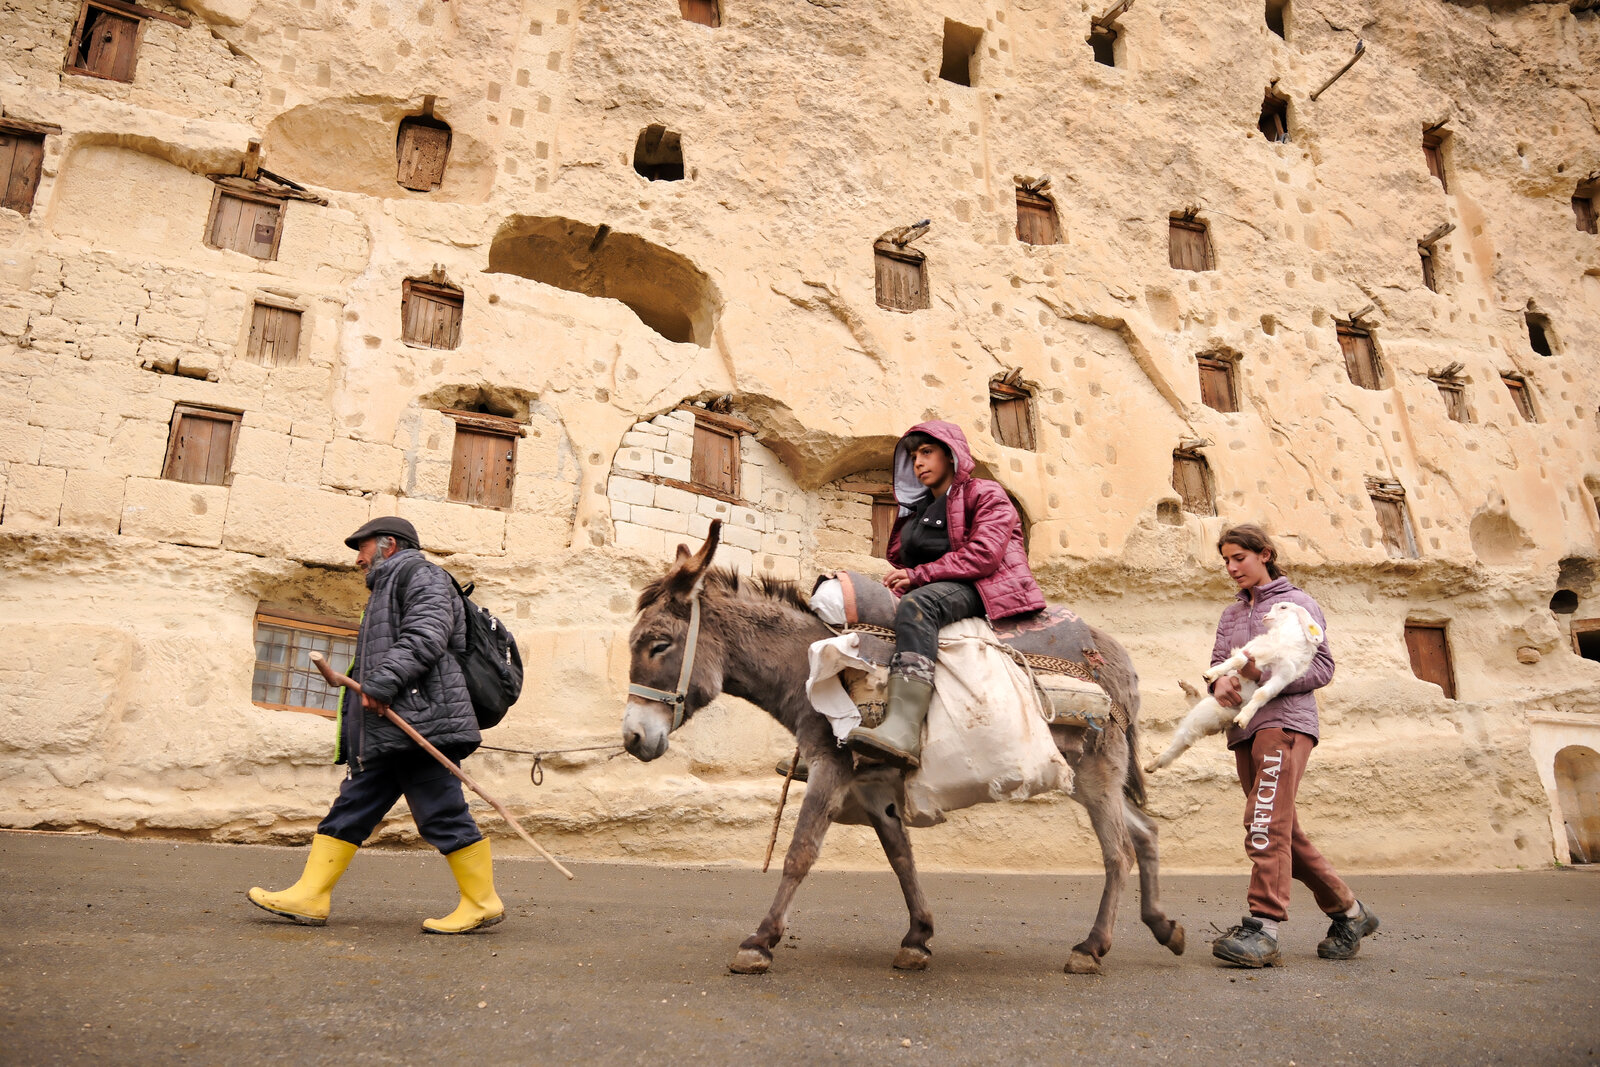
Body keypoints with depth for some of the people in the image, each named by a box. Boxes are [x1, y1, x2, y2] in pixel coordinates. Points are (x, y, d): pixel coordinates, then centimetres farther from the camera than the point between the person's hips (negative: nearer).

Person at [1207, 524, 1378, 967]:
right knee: (1284, 832, 10)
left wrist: (1267, 676, -19)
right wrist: (1222, 681, -12)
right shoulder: (1230, 615, 23)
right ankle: (1348, 912, 24)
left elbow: (1322, 667, -3)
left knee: (1266, 821, -21)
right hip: (1244, 728, 7)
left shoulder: (1298, 603, 5)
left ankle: (1264, 926, -25)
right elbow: (1217, 662, 12)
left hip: (1286, 720, -7)